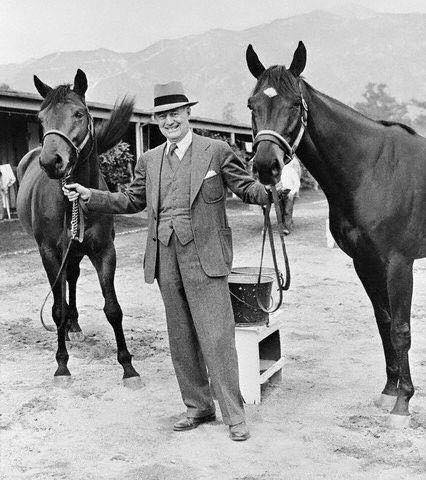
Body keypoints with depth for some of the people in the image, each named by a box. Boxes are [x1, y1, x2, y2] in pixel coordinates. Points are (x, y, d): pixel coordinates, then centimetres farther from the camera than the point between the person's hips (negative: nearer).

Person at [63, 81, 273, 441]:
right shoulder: (149, 160, 13)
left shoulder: (217, 151, 0)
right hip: (165, 259, 5)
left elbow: (247, 188, 0)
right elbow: (131, 201, 21)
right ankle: (198, 407, 26)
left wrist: (271, 192, -22)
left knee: (216, 337, -5)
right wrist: (88, 196, 11)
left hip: (204, 256, -5)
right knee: (181, 340, 12)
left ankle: (234, 414, 7)